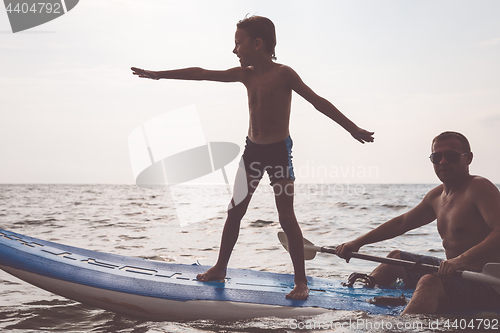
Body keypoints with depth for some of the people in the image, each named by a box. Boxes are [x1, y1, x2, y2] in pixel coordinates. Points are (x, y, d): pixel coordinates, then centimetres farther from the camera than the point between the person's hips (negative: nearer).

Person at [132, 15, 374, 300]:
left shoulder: (283, 74, -11)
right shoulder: (245, 75, 5)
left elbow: (318, 102, -13)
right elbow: (201, 74, 8)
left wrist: (352, 128, -18)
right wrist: (158, 75, 11)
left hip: (279, 151, -6)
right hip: (252, 149, 6)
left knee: (286, 216, -8)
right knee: (235, 212, 10)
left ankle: (301, 281, -2)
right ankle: (220, 268, 23)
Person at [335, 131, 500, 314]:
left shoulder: (480, 188, -15)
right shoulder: (436, 196, 11)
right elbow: (402, 222, 23)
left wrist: (463, 259, -45)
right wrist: (357, 243, 18)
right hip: (458, 273, 10)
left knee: (430, 282, -38)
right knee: (396, 257, 24)